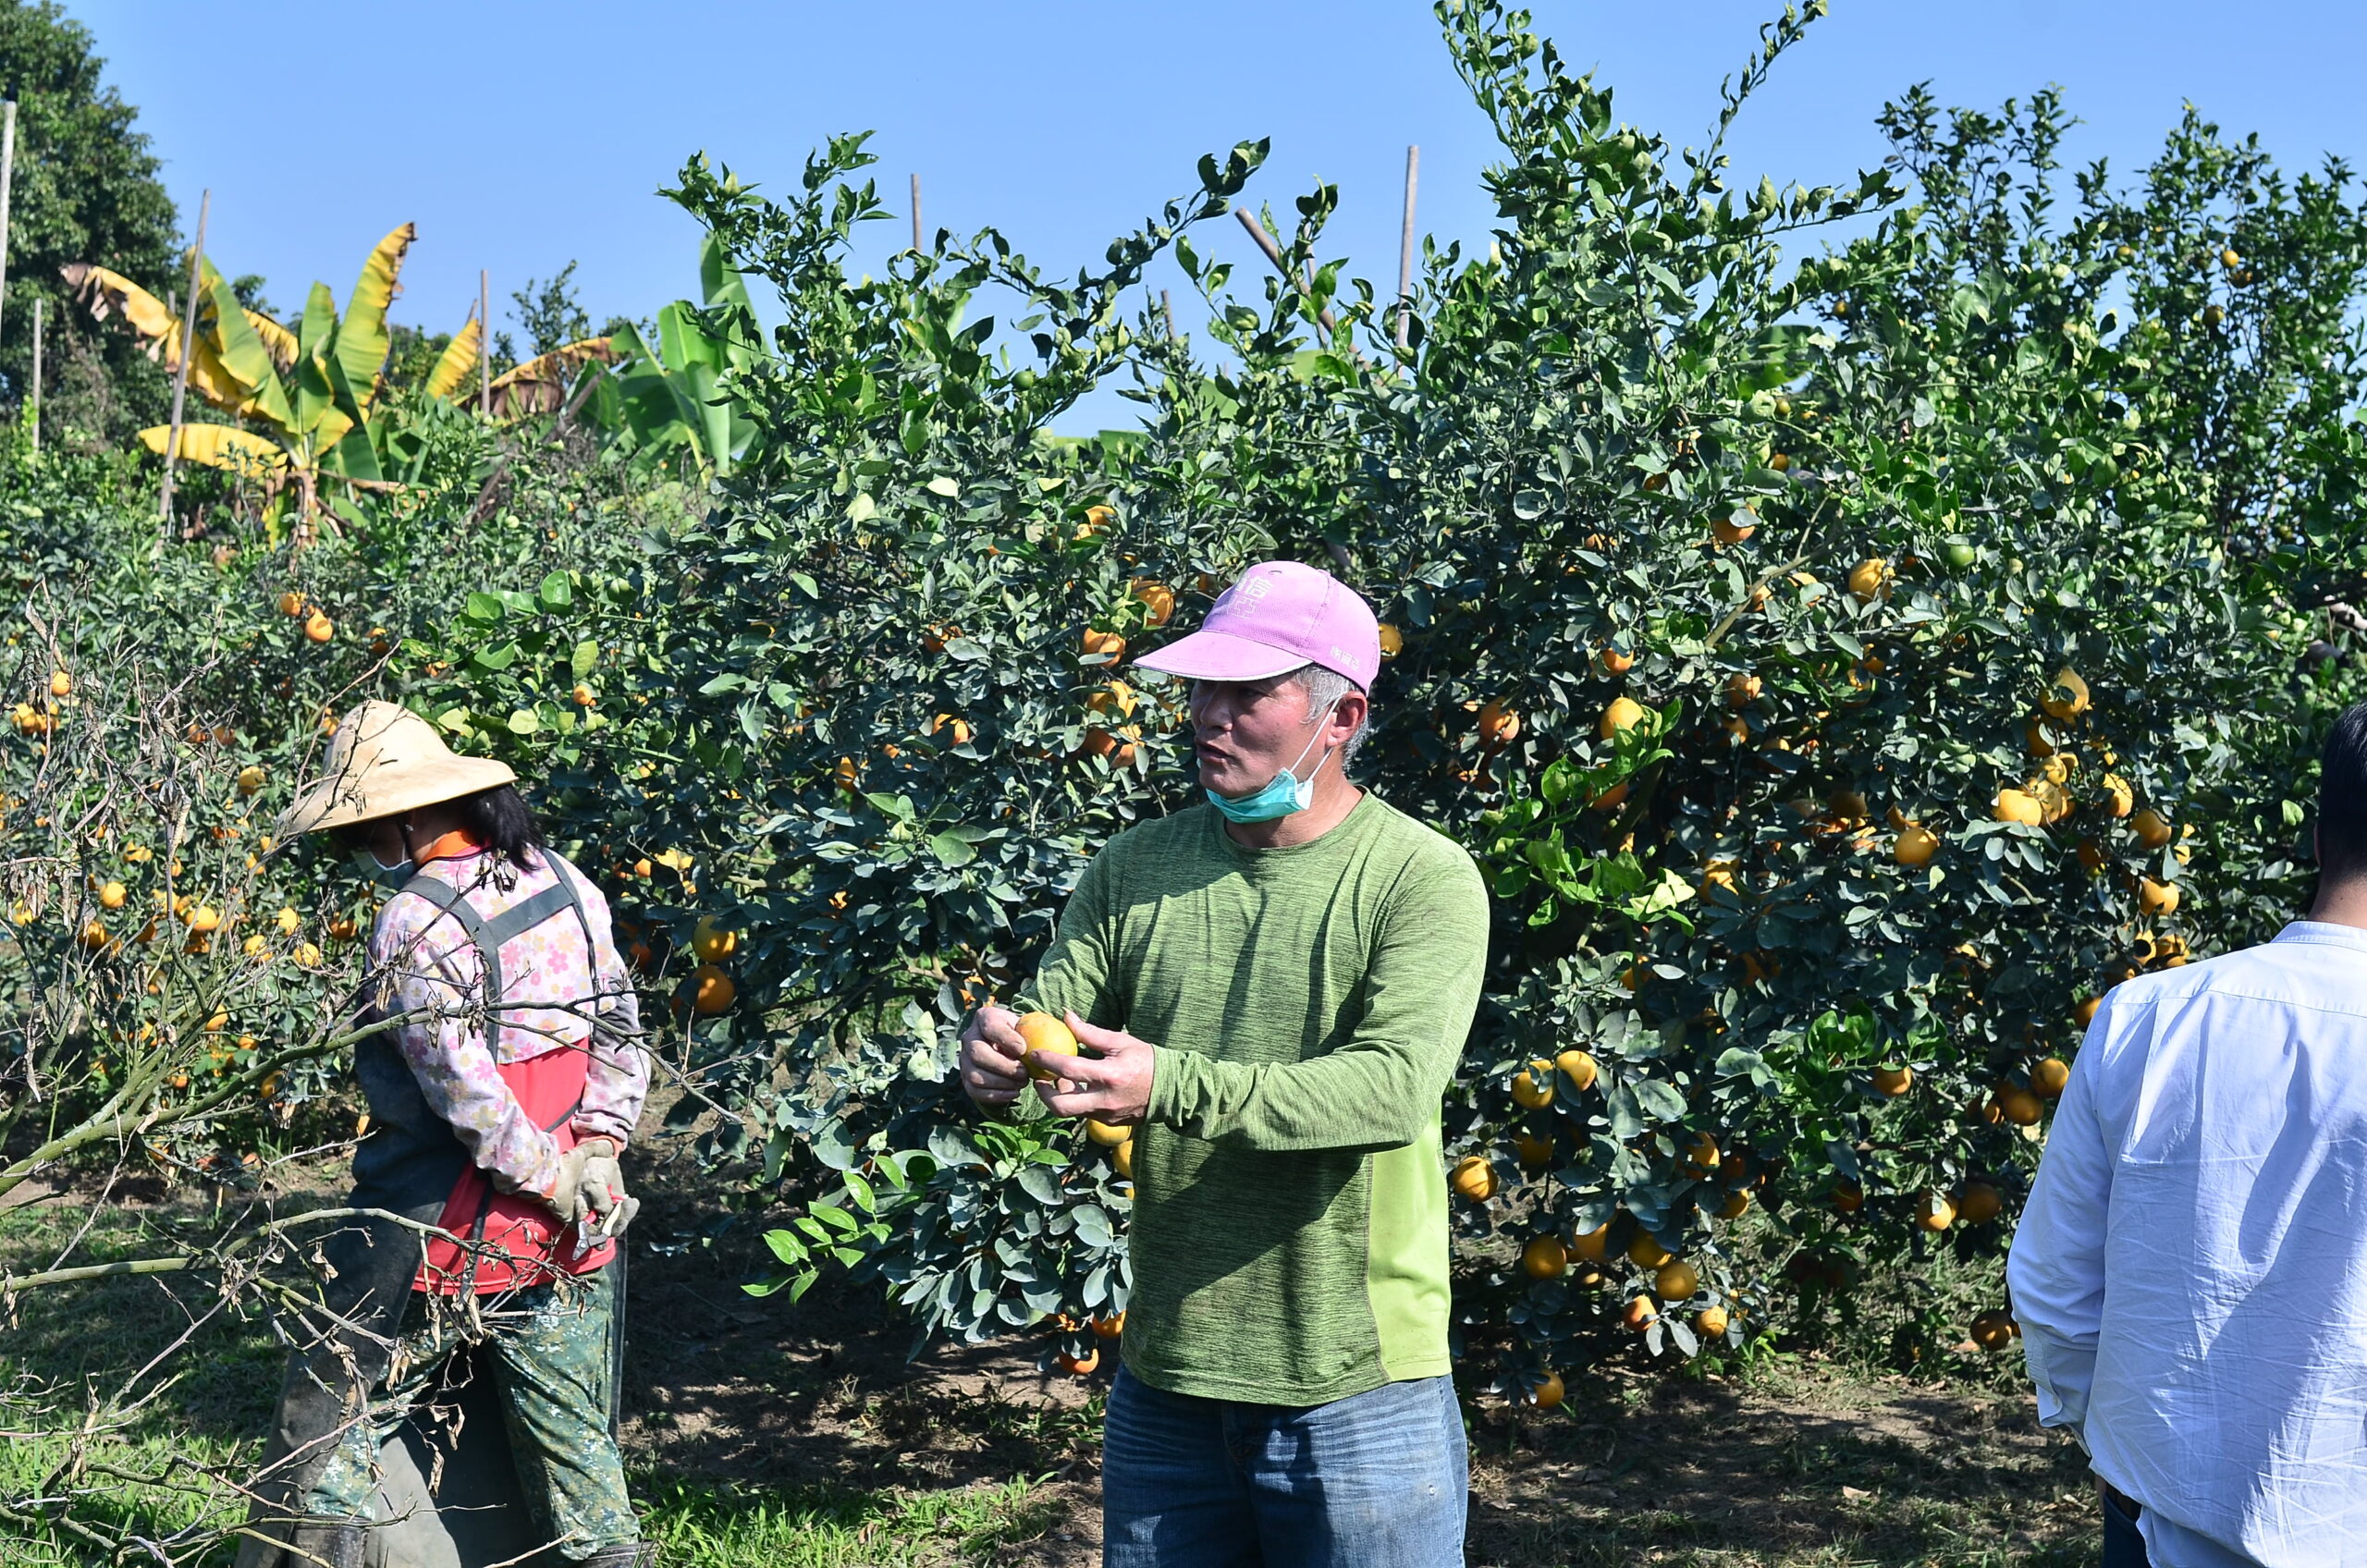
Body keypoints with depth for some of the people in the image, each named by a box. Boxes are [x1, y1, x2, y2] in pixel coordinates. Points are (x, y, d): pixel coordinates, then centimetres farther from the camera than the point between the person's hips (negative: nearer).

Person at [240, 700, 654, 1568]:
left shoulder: (414, 923, -18)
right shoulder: (565, 883, 2)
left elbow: (464, 1088, -22)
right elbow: (620, 1029, 4)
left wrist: (550, 1177, -13)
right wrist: (594, 1150, 1)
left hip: (443, 1232, -6)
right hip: (566, 1235, 6)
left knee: (334, 1401, 11)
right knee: (571, 1431, 14)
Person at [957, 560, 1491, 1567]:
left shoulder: (1424, 879, -10)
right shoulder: (1136, 869, 4)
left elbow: (1396, 1085, -22)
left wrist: (1173, 1087, -34)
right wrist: (998, 1055, -24)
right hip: (1163, 1386, 4)